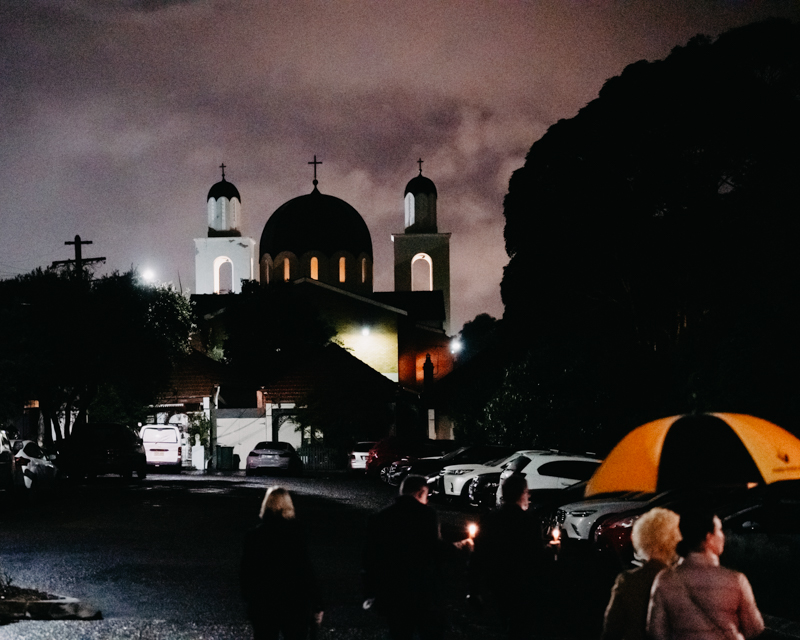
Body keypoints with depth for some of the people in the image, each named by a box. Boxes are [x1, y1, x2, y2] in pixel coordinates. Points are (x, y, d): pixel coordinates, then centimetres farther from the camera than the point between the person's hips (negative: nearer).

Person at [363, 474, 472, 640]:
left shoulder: (379, 518, 6)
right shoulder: (425, 514, -9)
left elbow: (370, 557, 8)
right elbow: (435, 550, -16)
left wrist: (372, 593, 16)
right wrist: (457, 546, 4)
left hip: (391, 595, 4)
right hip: (424, 594, -4)